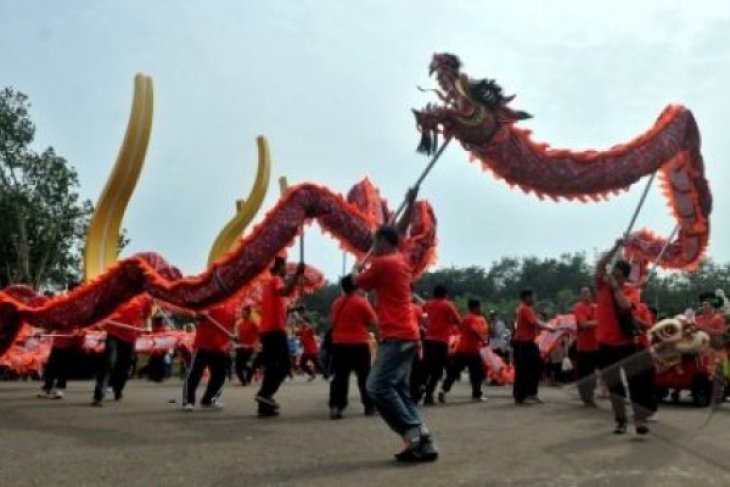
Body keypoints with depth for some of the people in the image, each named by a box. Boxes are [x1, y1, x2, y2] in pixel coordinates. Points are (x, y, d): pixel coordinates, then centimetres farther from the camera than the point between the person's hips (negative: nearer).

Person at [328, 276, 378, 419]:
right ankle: (369, 406, 12)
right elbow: (373, 322, -4)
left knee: (340, 376, 4)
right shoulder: (362, 301, -8)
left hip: (339, 343, 4)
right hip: (358, 344, -4)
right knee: (364, 376, 7)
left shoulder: (336, 303, 7)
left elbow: (332, 322, 19)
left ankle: (335, 406, -6)